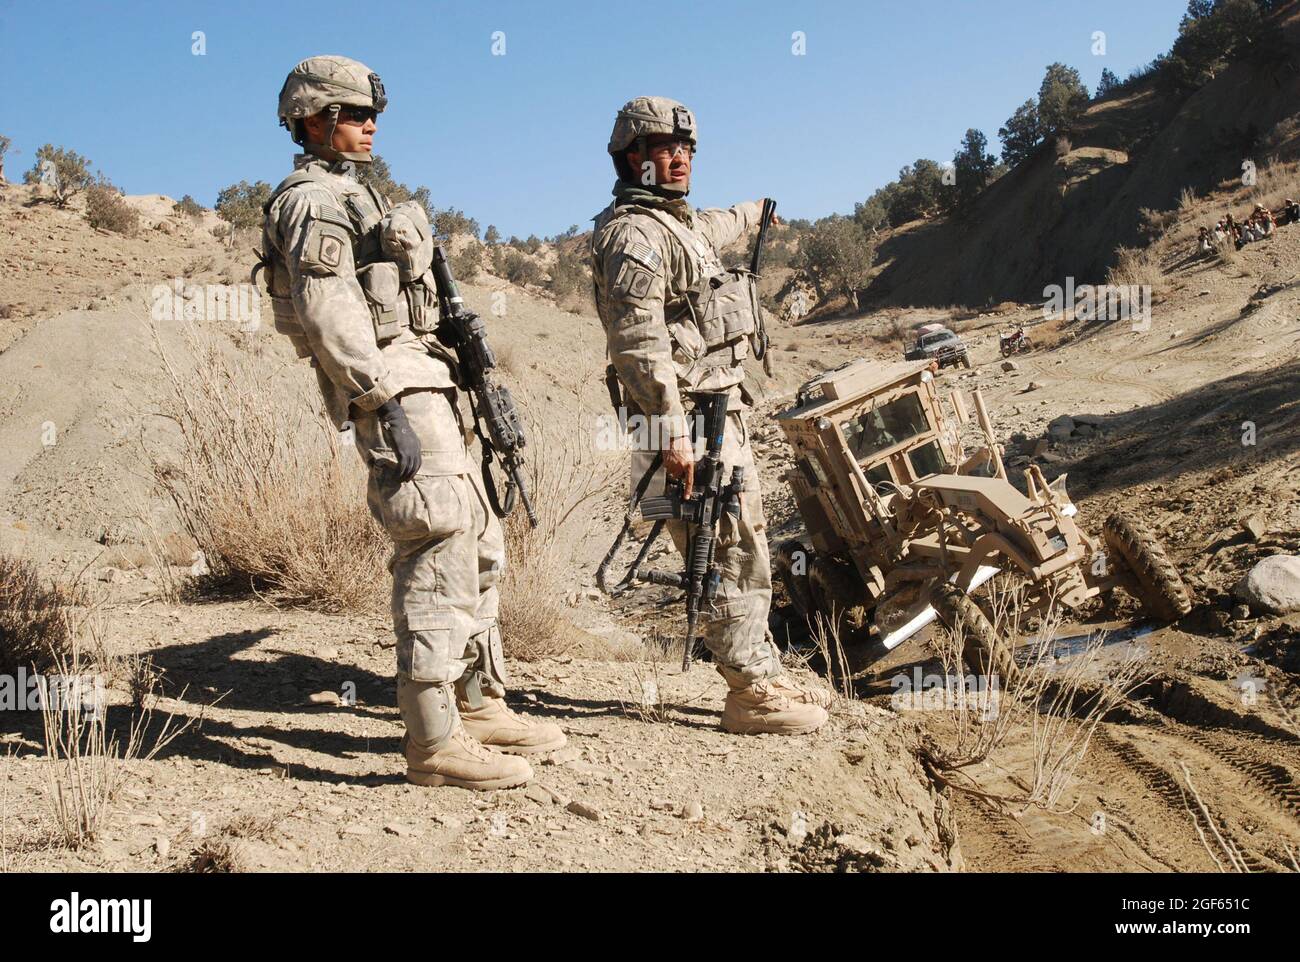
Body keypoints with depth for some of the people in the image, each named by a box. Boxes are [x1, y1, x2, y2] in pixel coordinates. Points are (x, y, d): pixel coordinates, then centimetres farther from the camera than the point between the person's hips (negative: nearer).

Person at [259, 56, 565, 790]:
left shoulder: (352, 197, 24)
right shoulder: (313, 202, -8)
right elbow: (330, 315, -19)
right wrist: (387, 405, -24)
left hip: (421, 387, 11)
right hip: (392, 390, -10)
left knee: (478, 547, 13)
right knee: (438, 558, -12)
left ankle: (479, 707, 20)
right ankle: (436, 741, -8)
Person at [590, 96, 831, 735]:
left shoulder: (678, 224, 18)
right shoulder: (634, 233, -14)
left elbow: (709, 231, 46)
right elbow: (639, 341, -24)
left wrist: (752, 213, 64)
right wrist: (672, 434, -29)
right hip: (689, 417, -11)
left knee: (746, 547, 14)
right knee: (731, 557, -8)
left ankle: (764, 674, 23)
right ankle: (751, 694, -1)